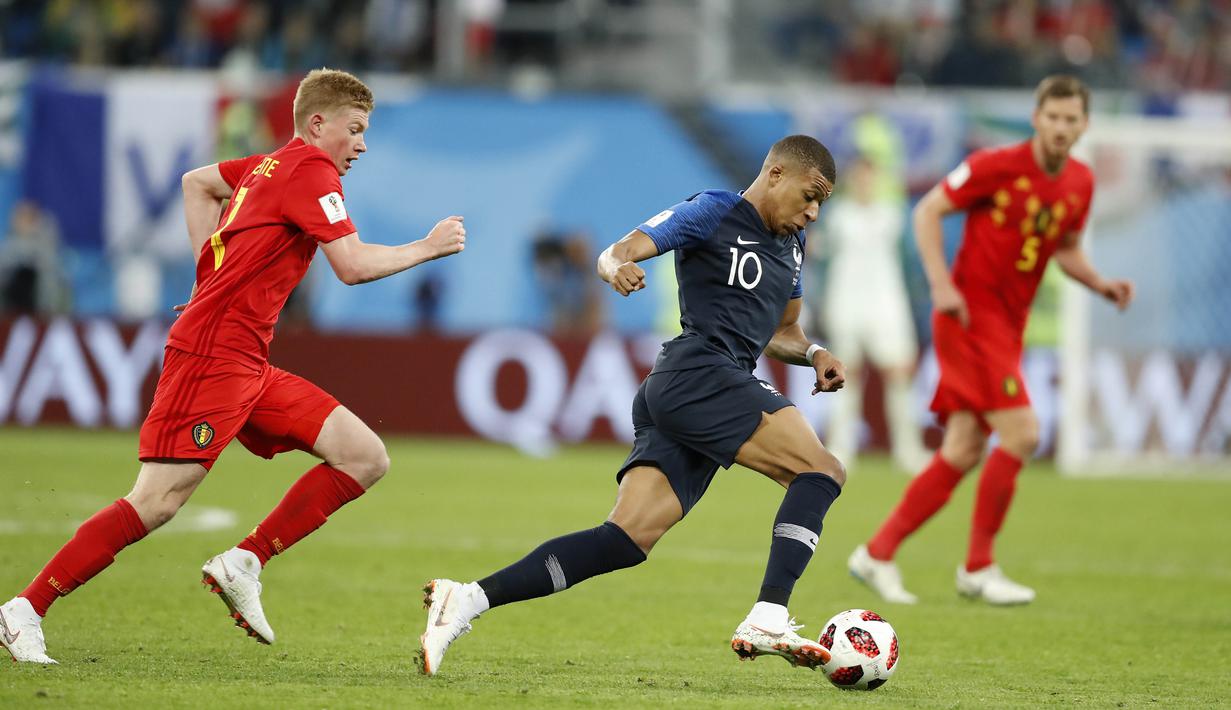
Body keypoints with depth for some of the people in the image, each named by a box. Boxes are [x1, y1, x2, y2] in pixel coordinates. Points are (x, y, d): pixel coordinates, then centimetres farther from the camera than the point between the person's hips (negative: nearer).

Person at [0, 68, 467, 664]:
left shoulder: (274, 164, 17)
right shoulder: (311, 169, -10)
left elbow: (197, 183, 33)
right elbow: (353, 265, -18)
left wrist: (215, 274, 27)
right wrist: (427, 248, -4)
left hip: (249, 368, 10)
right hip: (212, 355, -10)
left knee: (366, 458, 1)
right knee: (157, 502, -15)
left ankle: (243, 564, 1)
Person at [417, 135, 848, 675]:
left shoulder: (792, 244, 25)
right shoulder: (714, 212, 0)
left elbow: (781, 334, 35)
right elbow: (619, 251, -7)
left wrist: (813, 354, 13)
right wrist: (615, 266, -31)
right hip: (696, 375, -8)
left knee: (628, 538, -7)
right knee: (822, 472, -16)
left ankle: (467, 601, -14)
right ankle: (767, 620, -27)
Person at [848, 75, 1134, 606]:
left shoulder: (1080, 184, 7)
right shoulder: (998, 166, -13)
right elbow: (928, 211, -7)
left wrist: (1101, 285, 3)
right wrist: (941, 284, -17)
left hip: (1008, 323, 8)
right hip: (970, 312, -8)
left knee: (962, 452, 4)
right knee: (1021, 433, -16)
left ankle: (877, 553, 13)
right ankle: (979, 567, -5)